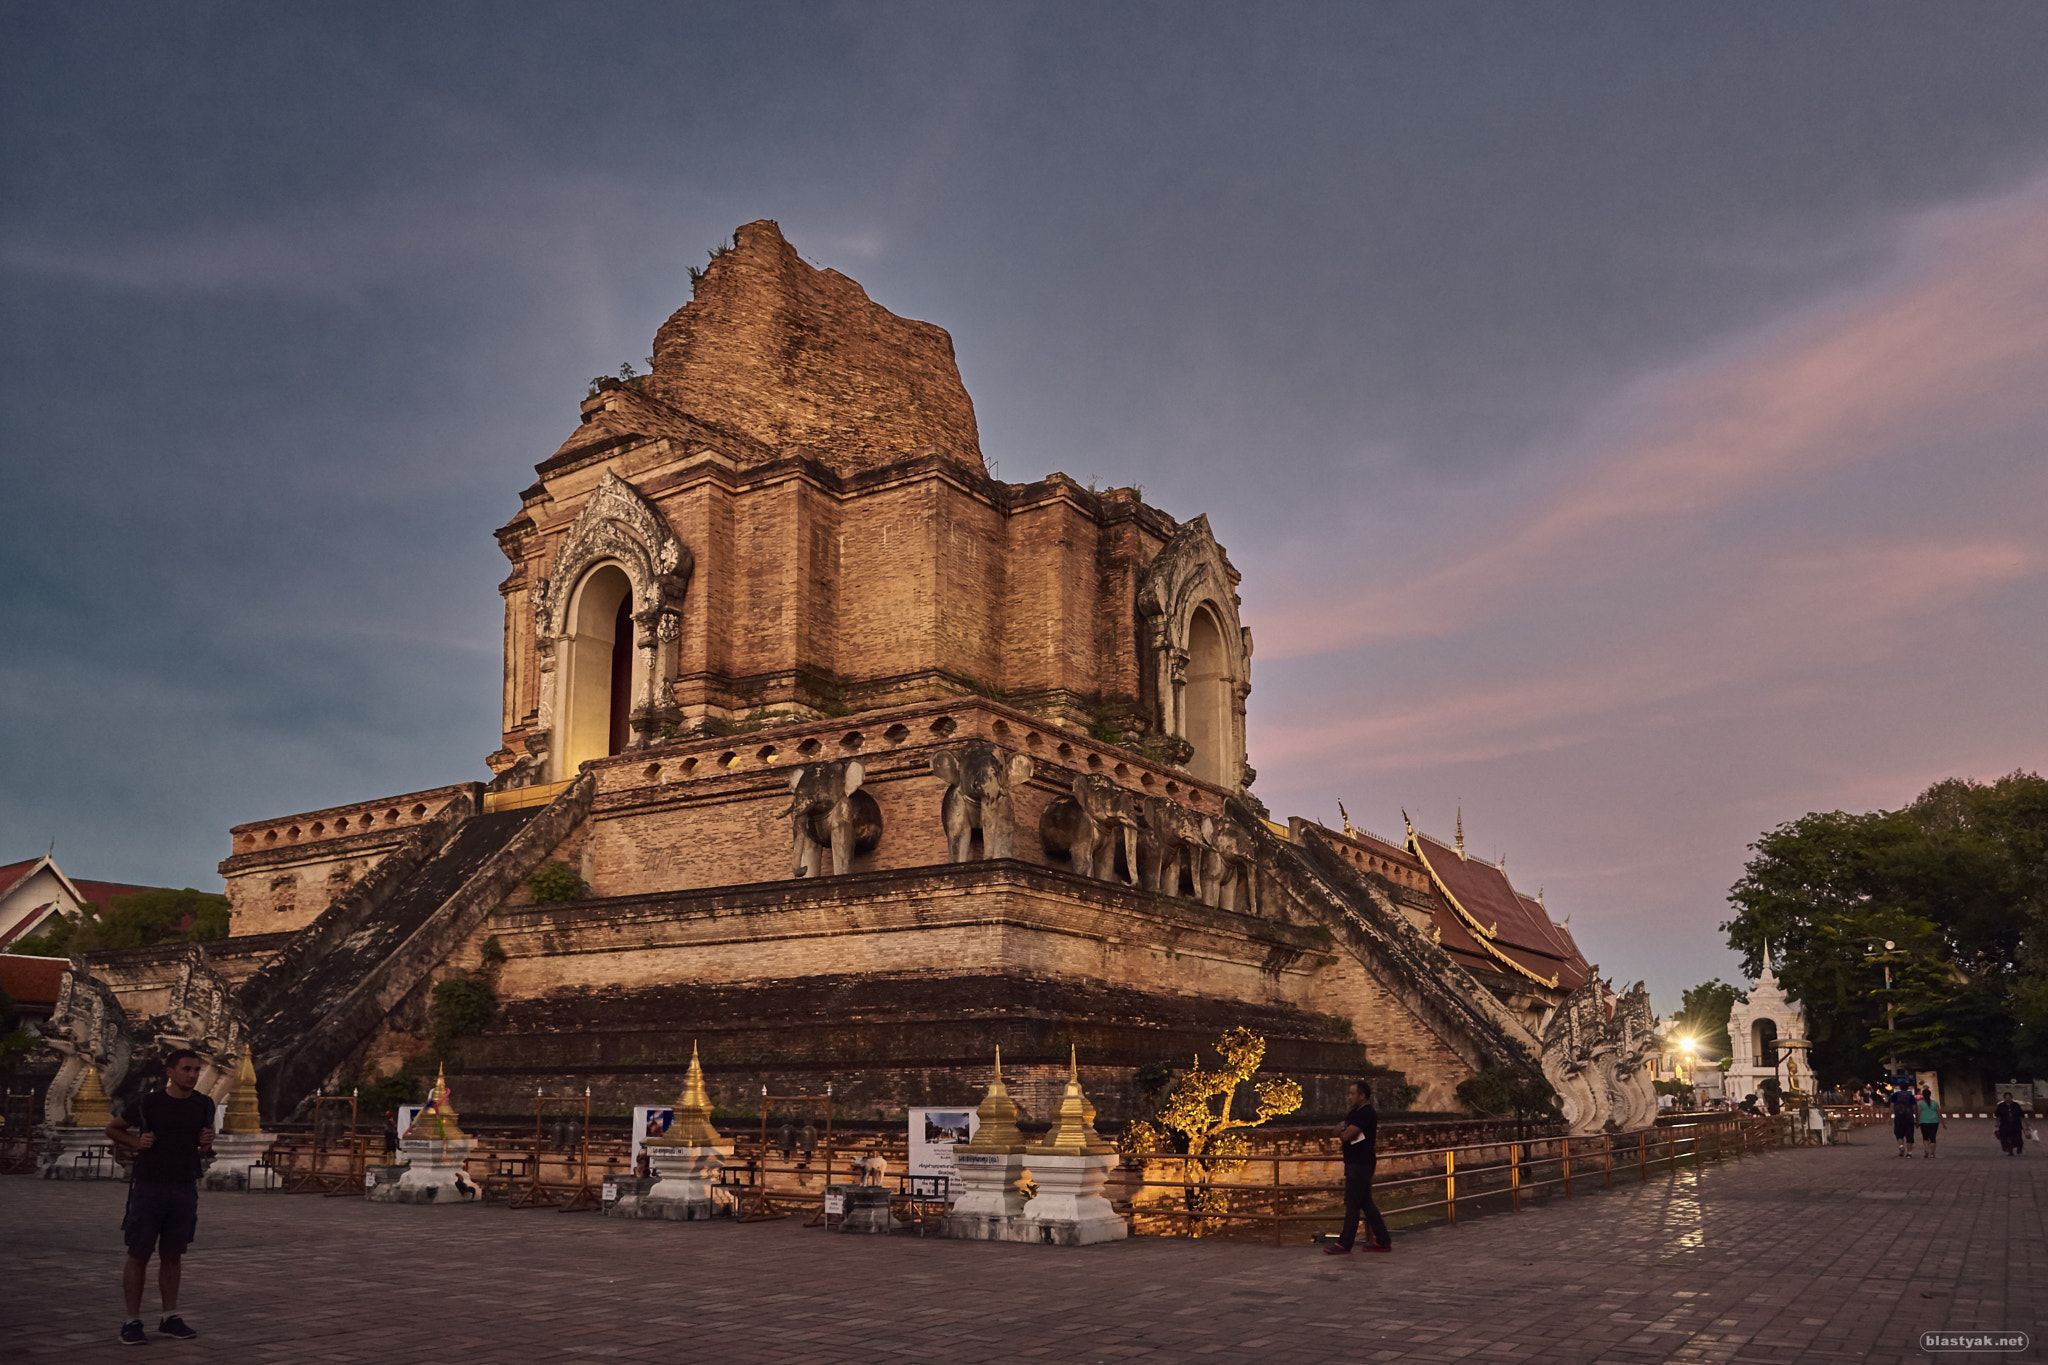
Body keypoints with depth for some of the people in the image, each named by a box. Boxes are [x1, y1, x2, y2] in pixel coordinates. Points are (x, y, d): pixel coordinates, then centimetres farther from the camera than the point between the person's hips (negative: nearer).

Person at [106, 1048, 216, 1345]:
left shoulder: (204, 1105, 5)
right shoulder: (148, 1102, -7)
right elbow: (113, 1128, 6)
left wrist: (206, 1146, -6)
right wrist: (137, 1142, -11)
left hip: (185, 1189, 3)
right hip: (149, 1187, -3)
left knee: (172, 1255, 9)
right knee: (139, 1254, -2)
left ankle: (170, 1317, 16)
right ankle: (132, 1322, 6)